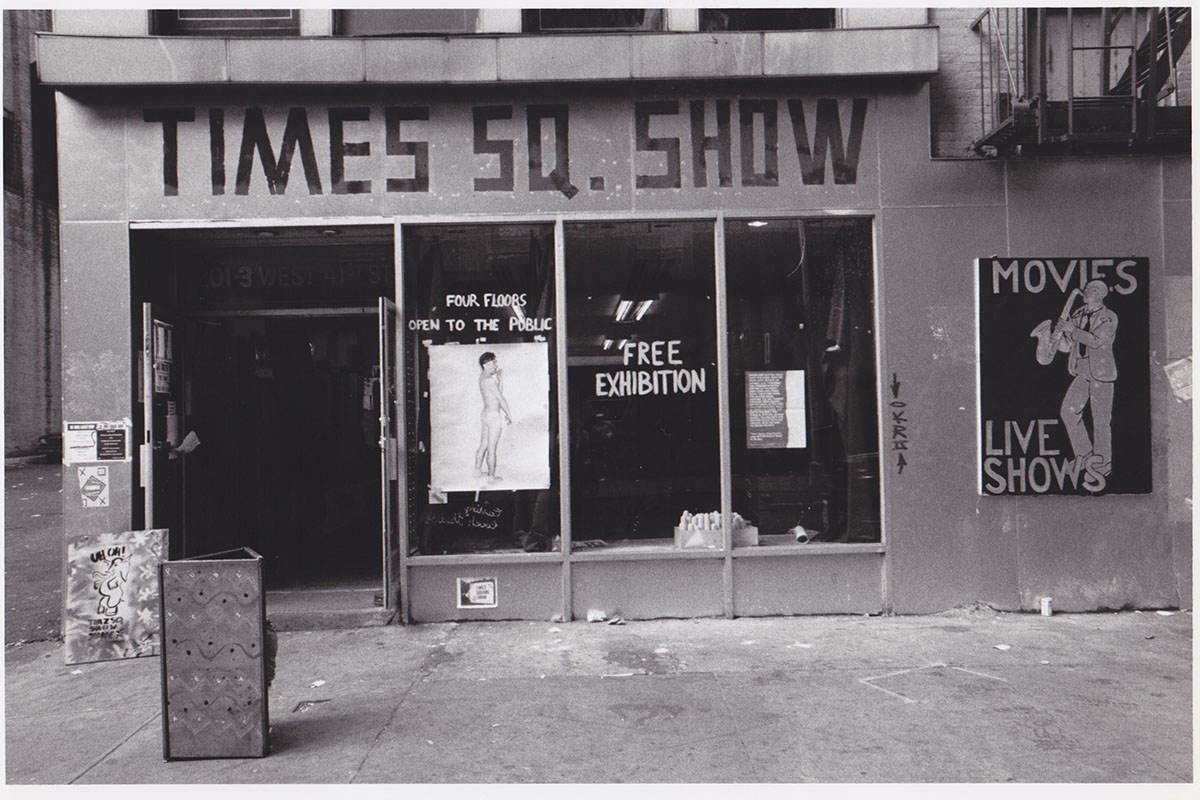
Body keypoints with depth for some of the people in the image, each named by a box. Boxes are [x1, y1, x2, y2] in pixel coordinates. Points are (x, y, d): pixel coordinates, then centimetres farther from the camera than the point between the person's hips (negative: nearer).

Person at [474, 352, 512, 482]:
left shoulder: (482, 376, 6)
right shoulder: (489, 380, -20)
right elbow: (501, 399, -17)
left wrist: (497, 372, 6)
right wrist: (509, 415, -7)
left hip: (485, 414, 9)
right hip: (494, 415, -9)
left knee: (483, 445, 20)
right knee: (492, 448, 0)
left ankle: (478, 471, 31)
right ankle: (491, 476, 8)